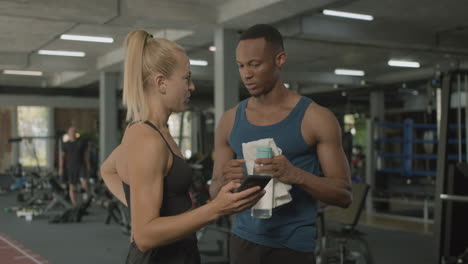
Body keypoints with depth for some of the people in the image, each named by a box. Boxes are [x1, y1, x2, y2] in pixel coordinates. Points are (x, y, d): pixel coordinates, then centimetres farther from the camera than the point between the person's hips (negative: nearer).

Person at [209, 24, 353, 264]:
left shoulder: (316, 118, -7)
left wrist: (297, 176, -24)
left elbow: (344, 194, -7)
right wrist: (224, 181, -15)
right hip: (243, 240, 4)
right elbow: (215, 194, 8)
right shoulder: (229, 121, 3)